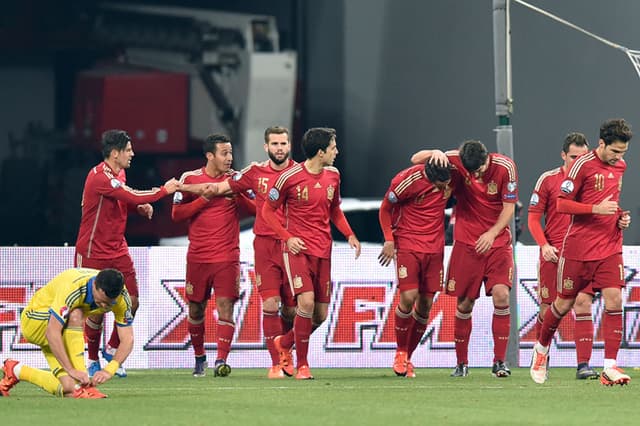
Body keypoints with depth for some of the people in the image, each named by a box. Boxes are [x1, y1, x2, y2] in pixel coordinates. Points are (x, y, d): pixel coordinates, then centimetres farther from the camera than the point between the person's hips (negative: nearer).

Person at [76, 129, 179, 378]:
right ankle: (92, 360, 16)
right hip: (93, 253, -8)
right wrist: (164, 191, -18)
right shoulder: (99, 178, -22)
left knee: (131, 302, -1)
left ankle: (112, 349, 18)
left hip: (118, 250, 8)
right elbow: (133, 196, -28)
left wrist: (141, 207, -3)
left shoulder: (119, 174, 8)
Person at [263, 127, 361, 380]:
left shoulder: (333, 176, 7)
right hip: (298, 249, -6)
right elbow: (268, 211, -1)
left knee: (321, 314, 4)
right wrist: (287, 237, -13)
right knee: (306, 302, -22)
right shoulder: (289, 178, -10)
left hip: (323, 251, 6)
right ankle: (302, 365, -9)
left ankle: (285, 343, 31)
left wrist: (349, 235, 7)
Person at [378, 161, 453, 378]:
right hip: (407, 244, -4)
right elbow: (385, 208, -4)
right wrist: (389, 240, -10)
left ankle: (408, 358, 16)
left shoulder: (451, 177, -9)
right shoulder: (407, 181, -19)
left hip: (435, 247, 4)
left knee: (425, 304, 3)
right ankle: (400, 352, 4)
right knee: (408, 297, -17)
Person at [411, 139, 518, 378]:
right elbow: (416, 159, -7)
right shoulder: (456, 162, -11)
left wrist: (492, 233, -16)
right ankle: (461, 363, 16)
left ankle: (499, 361, -9)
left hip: (498, 240, -1)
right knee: (465, 303, 2)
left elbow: (509, 207, -5)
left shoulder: (505, 167, -12)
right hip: (466, 243, 1)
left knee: (501, 295, -16)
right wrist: (435, 153, -27)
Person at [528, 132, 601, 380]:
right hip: (553, 254, -1)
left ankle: (583, 365, -13)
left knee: (583, 304, -12)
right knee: (547, 309, 3)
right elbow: (533, 218, 4)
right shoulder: (548, 180, 1)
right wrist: (544, 245, -10)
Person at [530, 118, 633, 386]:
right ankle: (541, 348, 34)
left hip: (610, 247, 4)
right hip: (578, 248, -4)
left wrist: (620, 216, 6)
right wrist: (596, 209, -22)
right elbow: (562, 204, -12)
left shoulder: (620, 166, 10)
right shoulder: (583, 165, -11)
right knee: (564, 304, 8)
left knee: (613, 301, -12)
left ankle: (610, 366, -12)